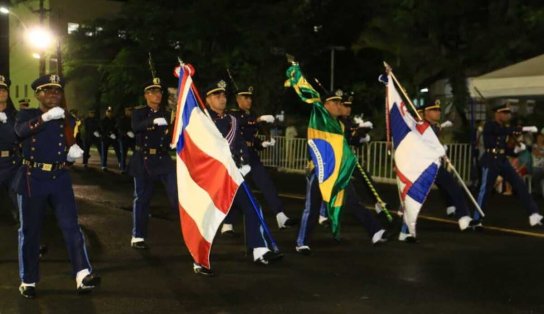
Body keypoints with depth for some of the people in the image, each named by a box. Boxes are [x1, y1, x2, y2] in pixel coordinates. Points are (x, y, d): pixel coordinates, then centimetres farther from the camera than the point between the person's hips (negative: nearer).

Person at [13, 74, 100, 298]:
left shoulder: (67, 119, 11)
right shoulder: (26, 115, 2)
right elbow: (20, 130, -22)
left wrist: (74, 153, -10)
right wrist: (46, 117, -37)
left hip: (60, 179, 2)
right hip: (32, 180, -2)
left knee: (71, 226, -9)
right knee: (30, 231, 5)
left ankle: (83, 275, -16)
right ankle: (28, 281, 17)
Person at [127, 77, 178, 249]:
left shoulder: (166, 113, 7)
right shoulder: (139, 112, -1)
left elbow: (171, 136, 8)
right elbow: (136, 127, -22)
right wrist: (154, 121, -36)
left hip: (163, 159, 2)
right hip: (143, 160, -2)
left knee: (176, 191, -12)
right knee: (142, 198, 4)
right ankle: (138, 237, 13)